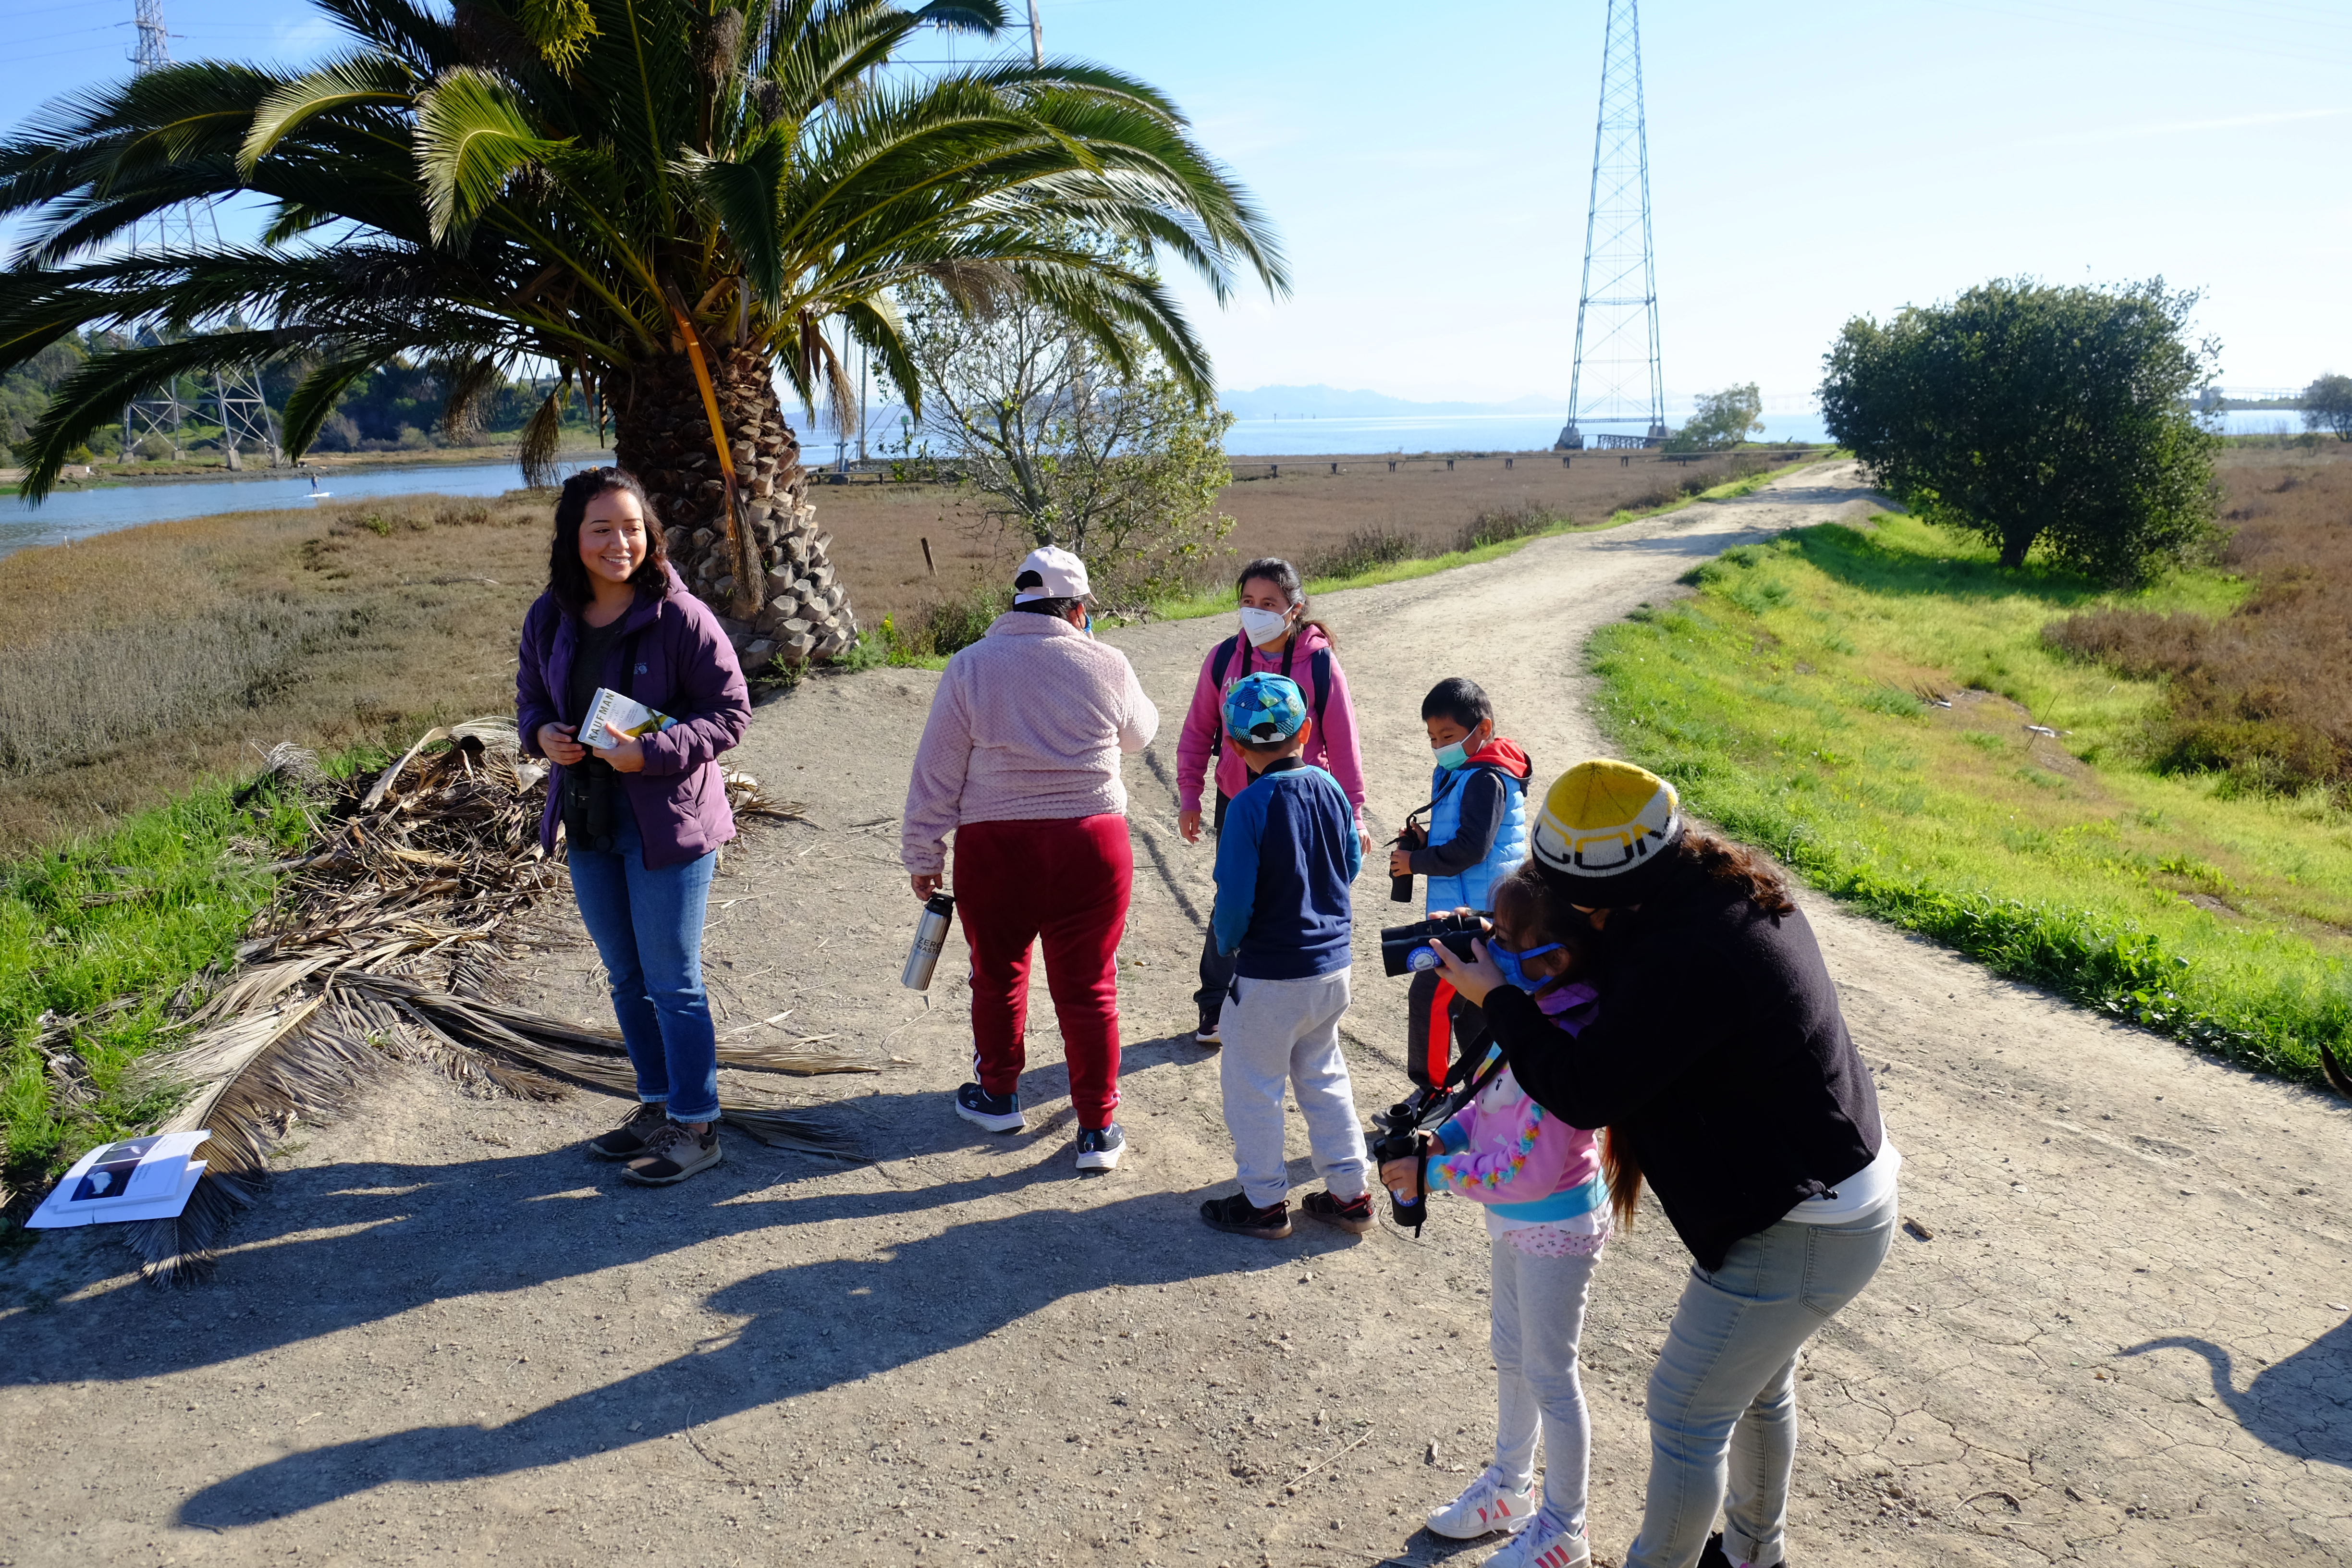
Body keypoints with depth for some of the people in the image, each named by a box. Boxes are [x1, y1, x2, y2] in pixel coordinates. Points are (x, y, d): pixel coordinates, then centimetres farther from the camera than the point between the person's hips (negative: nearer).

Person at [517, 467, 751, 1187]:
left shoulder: (681, 616, -15)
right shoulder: (549, 618, 2)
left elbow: (730, 710, -13)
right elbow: (531, 695, 15)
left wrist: (652, 753, -25)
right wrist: (542, 733, -8)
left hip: (666, 822, -6)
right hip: (588, 824, 7)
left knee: (672, 980, 1)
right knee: (626, 978, 18)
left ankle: (696, 1127, 15)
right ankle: (657, 1106, 35)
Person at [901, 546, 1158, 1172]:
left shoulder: (970, 666, -3)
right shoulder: (1106, 665, -1)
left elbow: (936, 773, -2)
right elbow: (1139, 732, 18)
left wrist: (922, 857, 6)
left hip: (994, 846, 0)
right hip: (1091, 843, 0)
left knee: (997, 975, 19)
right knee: (1088, 987, 9)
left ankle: (997, 1095, 38)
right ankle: (1098, 1127, 17)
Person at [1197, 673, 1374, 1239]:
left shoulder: (1250, 805, -21)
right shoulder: (1330, 788, -2)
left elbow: (1235, 899, -19)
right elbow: (1351, 864, 10)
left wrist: (1226, 943, 0)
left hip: (1271, 978, -6)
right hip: (1332, 964, 7)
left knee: (1253, 1086, 11)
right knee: (1324, 1077, 21)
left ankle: (1265, 1203, 21)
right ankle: (1350, 1194, 27)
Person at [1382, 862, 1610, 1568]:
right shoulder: (1527, 1013, -7)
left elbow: (1529, 1169, -32)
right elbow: (1493, 1099, 8)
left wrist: (1431, 1176, -26)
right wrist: (1443, 1139, -6)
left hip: (1554, 1226, -9)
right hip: (1514, 1219, 9)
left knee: (1549, 1374, 10)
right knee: (1510, 1353, 25)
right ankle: (1510, 1488, 48)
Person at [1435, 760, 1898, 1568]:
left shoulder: (1691, 959, -34)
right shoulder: (1732, 885, -3)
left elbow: (1583, 1089, -28)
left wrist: (1497, 999, -14)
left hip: (1800, 1235, -10)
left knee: (1685, 1414, 8)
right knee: (1759, 1389, 30)